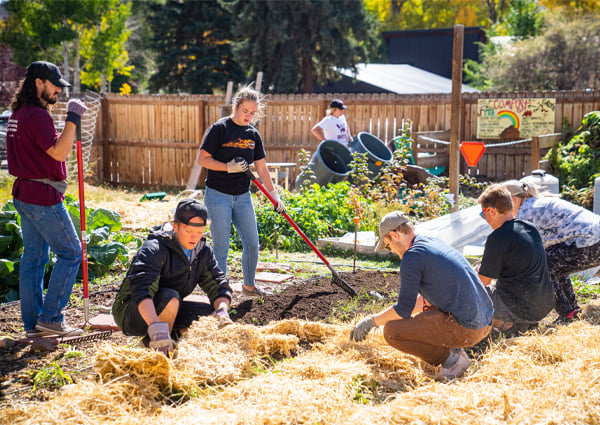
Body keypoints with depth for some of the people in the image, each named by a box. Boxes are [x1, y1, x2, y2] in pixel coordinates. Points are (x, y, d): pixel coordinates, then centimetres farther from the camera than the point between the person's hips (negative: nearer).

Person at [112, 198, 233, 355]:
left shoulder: (203, 251, -2)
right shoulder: (154, 248, -25)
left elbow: (218, 286, 0)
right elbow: (141, 290, -39)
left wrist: (222, 310, -23)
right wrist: (156, 327, -53)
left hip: (164, 310, 7)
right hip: (129, 313, -7)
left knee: (213, 316, -11)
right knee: (169, 297, -36)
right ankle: (157, 348, -17)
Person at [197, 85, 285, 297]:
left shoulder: (253, 134, 7)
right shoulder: (220, 128, -9)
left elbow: (262, 169, 11)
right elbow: (202, 159, -11)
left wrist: (274, 194, 9)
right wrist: (228, 167, -21)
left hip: (242, 196, 6)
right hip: (218, 194, -5)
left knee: (252, 244, 9)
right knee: (221, 247, -3)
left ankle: (249, 285, 29)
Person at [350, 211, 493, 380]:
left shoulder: (412, 257, -12)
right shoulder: (435, 243, 17)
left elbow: (403, 309, -9)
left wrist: (372, 321, 7)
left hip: (464, 328, -9)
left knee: (391, 331, -6)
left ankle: (450, 357, -3)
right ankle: (453, 348, 14)